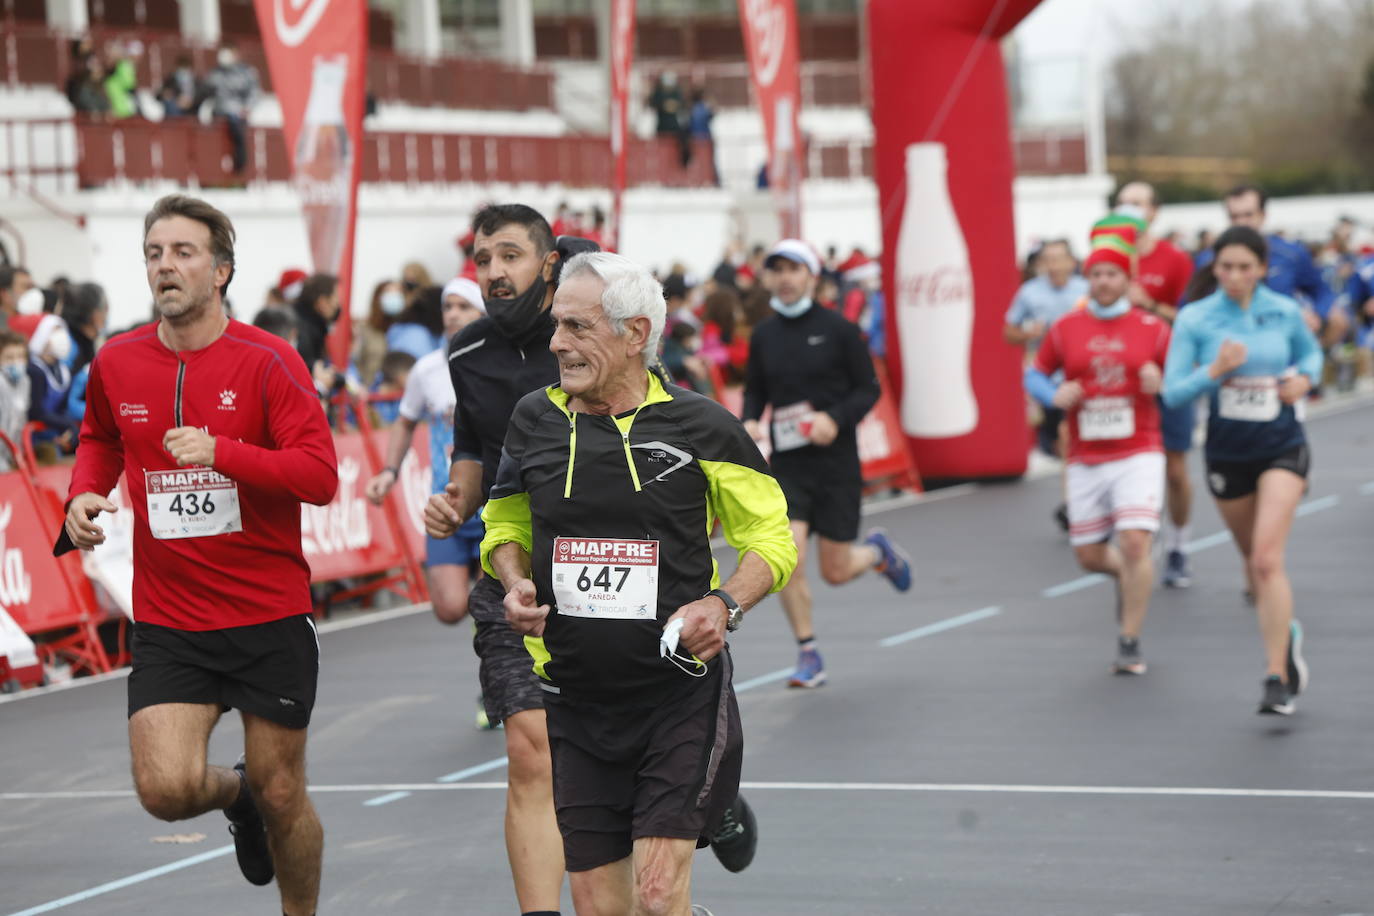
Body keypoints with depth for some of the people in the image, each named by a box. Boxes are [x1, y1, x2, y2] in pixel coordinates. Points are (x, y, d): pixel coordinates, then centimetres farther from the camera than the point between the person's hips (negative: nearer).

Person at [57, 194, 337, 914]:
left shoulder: (267, 362, -9)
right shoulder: (115, 364, 3)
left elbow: (320, 475, -16)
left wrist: (221, 453, -27)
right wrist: (85, 495, 5)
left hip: (270, 615, -2)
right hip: (167, 623, 2)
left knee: (282, 798, 5)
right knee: (166, 789, -13)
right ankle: (233, 793, 23)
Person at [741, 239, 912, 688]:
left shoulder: (837, 329, -5)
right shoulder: (763, 336, 5)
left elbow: (869, 388, -2)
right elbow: (754, 390, 17)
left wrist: (836, 419, -18)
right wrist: (749, 422, -4)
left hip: (836, 462, -2)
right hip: (787, 462, 2)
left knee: (835, 571, 2)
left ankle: (877, 551, 39)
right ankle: (808, 655, 0)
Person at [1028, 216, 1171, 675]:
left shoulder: (1153, 328, 1)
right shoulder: (1065, 329, 4)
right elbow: (1036, 374, 12)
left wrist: (1159, 383, -14)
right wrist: (1056, 395, -9)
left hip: (1138, 453, -3)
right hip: (1085, 460, 3)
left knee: (1134, 542, -17)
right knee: (1089, 556, 6)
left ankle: (1130, 642, -5)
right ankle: (1127, 575, 42)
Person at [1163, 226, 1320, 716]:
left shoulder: (1285, 312, -4)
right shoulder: (1194, 321, -7)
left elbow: (1311, 351, 17)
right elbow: (1172, 391, -8)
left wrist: (1305, 378, -5)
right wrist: (1214, 371, -25)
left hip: (1281, 448, -2)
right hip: (1227, 451, 2)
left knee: (1267, 558, -16)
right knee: (1252, 558, 14)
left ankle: (1277, 677, -15)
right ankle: (1285, 632, 43)